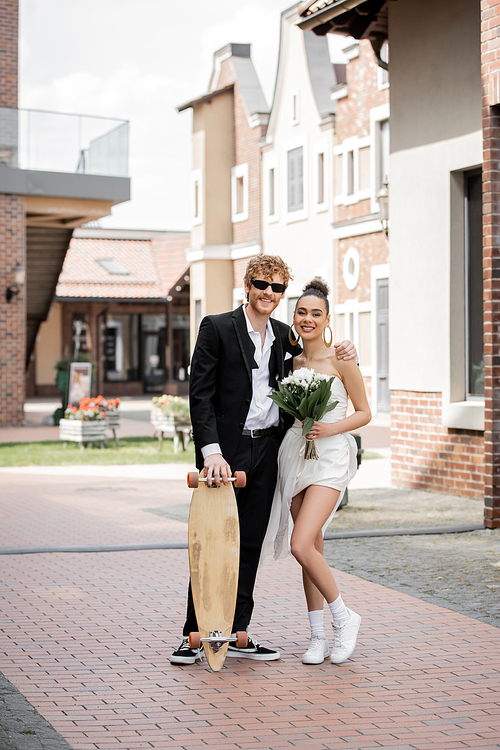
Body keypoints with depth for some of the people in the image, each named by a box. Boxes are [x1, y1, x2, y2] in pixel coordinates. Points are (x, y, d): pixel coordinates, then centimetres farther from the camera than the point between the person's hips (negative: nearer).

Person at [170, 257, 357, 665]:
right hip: (226, 451, -5)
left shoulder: (284, 336, 11)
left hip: (266, 449, 5)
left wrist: (344, 353, 6)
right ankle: (194, 634, 9)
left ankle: (237, 634, 18)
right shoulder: (217, 328, -5)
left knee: (250, 545, 9)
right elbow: (200, 395, -11)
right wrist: (212, 451, -22)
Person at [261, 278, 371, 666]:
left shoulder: (341, 360, -4)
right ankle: (318, 636, 14)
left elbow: (364, 412, -1)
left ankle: (344, 617, 2)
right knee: (312, 549, 7)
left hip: (331, 457, -6)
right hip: (296, 455, 6)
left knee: (301, 544, -18)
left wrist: (330, 428, -15)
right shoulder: (293, 363, 12)